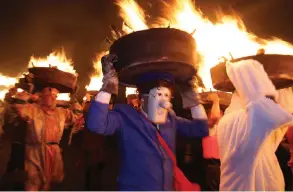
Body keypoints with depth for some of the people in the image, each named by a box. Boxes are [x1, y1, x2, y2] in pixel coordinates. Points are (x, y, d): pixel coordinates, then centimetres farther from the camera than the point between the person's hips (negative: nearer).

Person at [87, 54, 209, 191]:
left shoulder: (170, 119, 4)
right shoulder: (126, 117, -13)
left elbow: (200, 129, 6)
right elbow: (96, 124, -28)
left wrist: (193, 100, -4)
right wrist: (108, 86, -35)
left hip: (168, 187, 6)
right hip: (133, 187, -5)